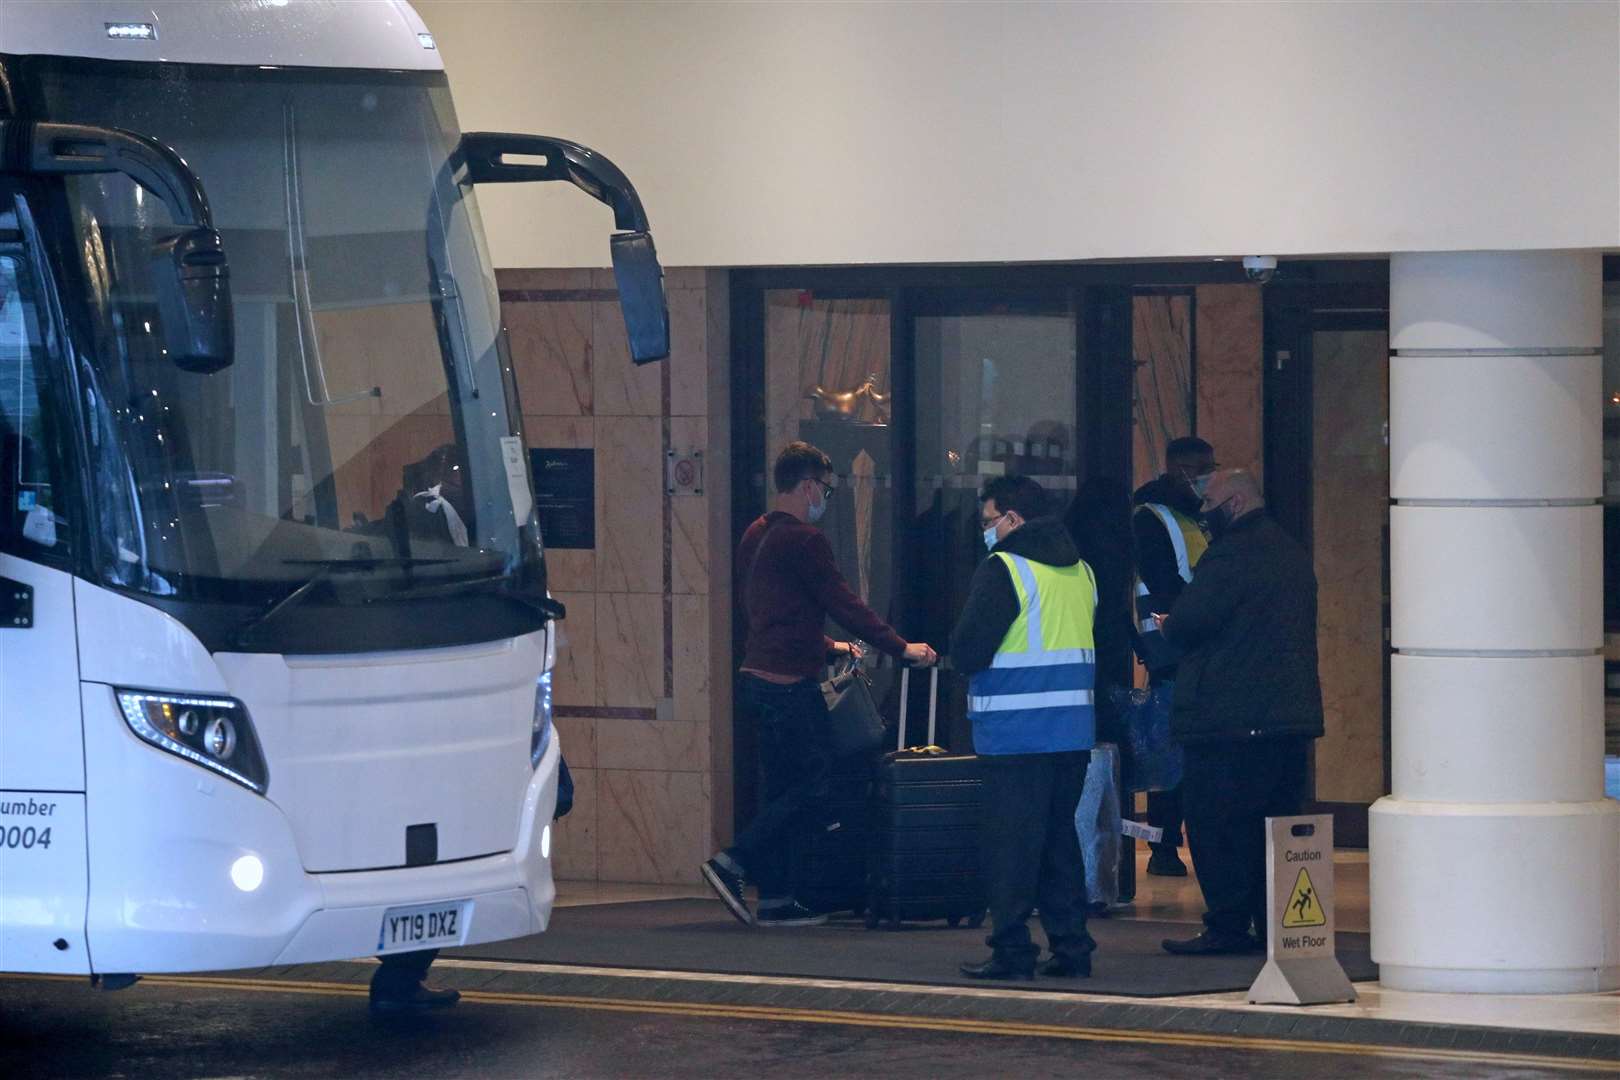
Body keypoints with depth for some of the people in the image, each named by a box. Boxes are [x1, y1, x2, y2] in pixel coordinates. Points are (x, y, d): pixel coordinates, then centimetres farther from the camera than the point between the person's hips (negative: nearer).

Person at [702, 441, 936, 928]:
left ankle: (775, 899, 9)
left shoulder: (755, 536, 16)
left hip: (757, 679, 10)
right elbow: (845, 605, -12)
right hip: (790, 683, -10)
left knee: (780, 788, 11)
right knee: (811, 786, -5)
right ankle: (733, 864, -11)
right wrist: (901, 647, -5)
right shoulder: (803, 540, -13)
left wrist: (826, 646, 28)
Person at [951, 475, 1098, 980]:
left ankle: (1012, 950, -3)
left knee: (1011, 842, -3)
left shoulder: (1004, 569, -11)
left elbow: (966, 650, -14)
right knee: (1060, 838, 14)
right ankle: (1070, 946, 13)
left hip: (1015, 733, -7)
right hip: (1074, 730, 7)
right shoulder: (1080, 572, 13)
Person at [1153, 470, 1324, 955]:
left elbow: (1185, 626, -17)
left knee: (1214, 824, -3)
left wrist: (1166, 625, 6)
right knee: (1277, 820, 12)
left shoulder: (1230, 556, -13)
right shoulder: (1292, 554, 16)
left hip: (1232, 719, -9)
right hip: (1293, 712, 9)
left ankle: (1227, 926, -5)